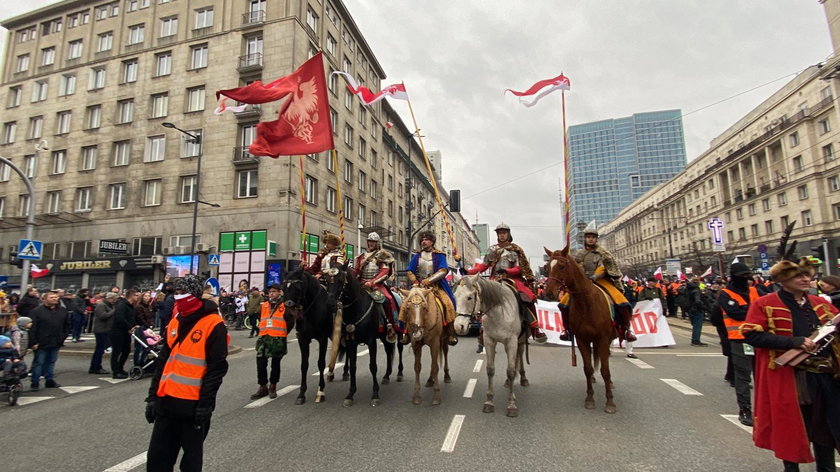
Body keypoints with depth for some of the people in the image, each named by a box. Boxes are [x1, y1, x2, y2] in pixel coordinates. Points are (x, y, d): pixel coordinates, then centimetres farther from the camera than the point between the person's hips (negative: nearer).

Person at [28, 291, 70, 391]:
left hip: (56, 343, 5)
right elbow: (31, 328, -9)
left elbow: (67, 325, 15)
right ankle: (35, 383, 11)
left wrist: (63, 337, 5)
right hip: (41, 344, -4)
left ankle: (50, 380, 23)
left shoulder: (63, 311, 8)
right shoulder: (36, 311, -7)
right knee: (38, 362, 3)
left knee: (51, 362, 13)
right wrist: (33, 342, -13)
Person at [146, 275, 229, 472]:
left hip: (193, 404, -7)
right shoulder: (175, 322, 9)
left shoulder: (213, 325, -14)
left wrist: (205, 403, -16)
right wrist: (153, 395, 12)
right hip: (167, 401, 7)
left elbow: (217, 367, -15)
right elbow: (163, 361, 15)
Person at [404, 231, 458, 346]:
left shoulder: (439, 256, 7)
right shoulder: (416, 256, 16)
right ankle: (406, 332, -9)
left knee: (448, 303, -24)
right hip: (418, 286, 2)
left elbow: (443, 271, -7)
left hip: (436, 286, -2)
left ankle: (451, 333, -15)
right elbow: (409, 271, 12)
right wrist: (415, 281, -8)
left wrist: (429, 280, -19)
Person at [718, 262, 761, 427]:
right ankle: (744, 410, 9)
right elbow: (736, 312, -18)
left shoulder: (754, 291, 14)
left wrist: (745, 309, -12)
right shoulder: (725, 295, -4)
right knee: (743, 377, 0)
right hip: (740, 340, -5)